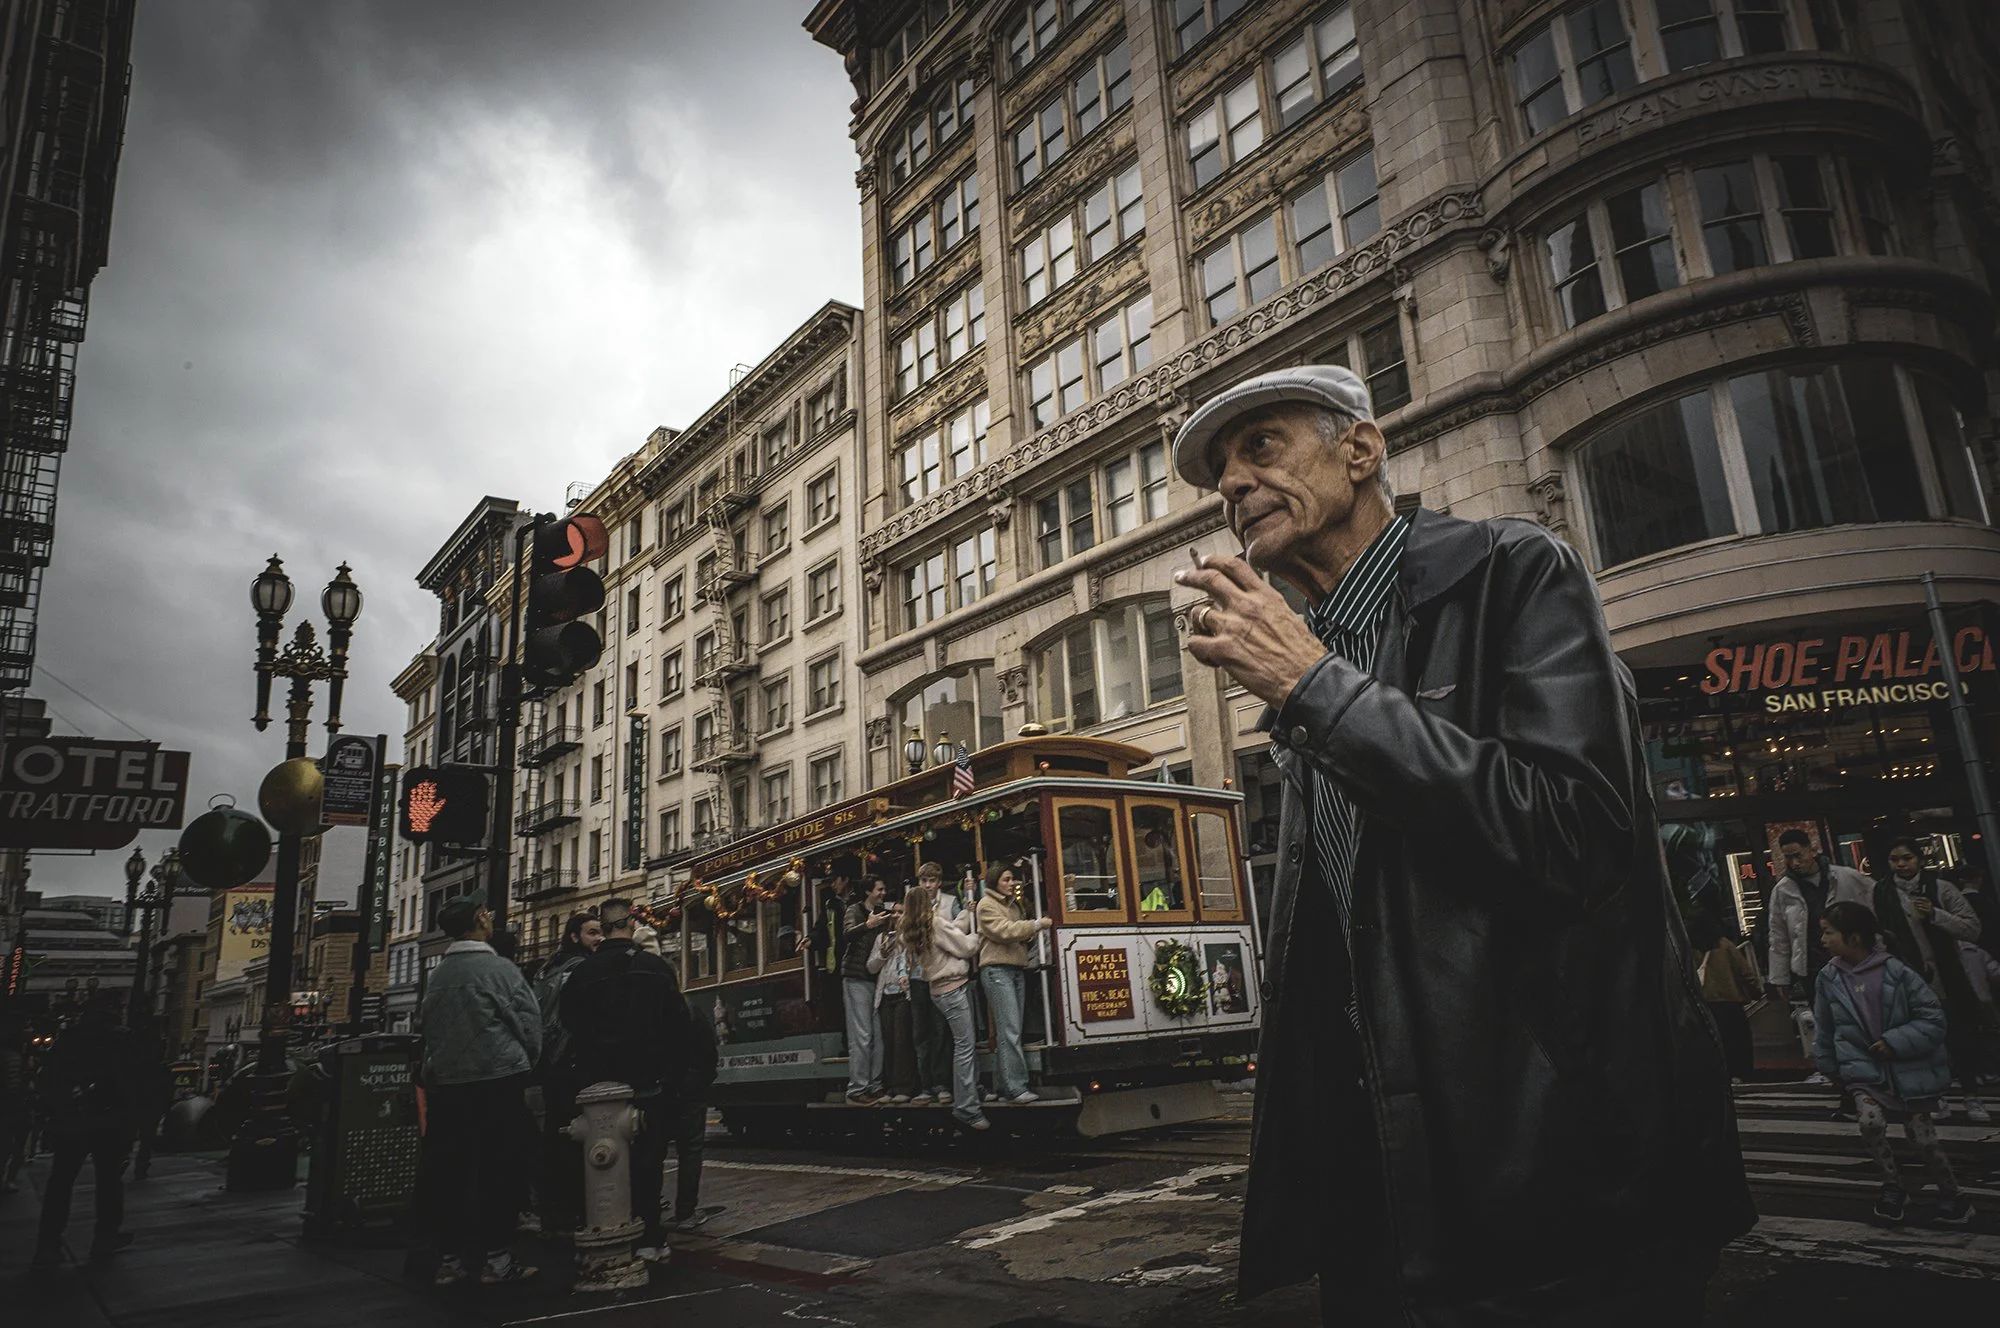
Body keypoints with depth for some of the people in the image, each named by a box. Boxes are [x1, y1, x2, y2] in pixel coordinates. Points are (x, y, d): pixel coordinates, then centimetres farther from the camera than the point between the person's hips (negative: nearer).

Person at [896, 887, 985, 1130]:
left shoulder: (913, 930, 13)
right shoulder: (935, 923, -13)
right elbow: (966, 947, -8)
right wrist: (976, 937, 10)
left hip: (940, 989, 9)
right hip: (953, 988, -9)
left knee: (964, 1045, 13)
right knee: (965, 1047, -8)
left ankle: (971, 1093, 16)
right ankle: (966, 1109, -8)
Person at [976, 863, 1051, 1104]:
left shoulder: (1012, 904, 22)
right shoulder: (987, 905, -3)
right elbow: (1004, 931, -16)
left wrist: (1031, 932, 6)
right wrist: (1036, 924, -16)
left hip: (1016, 969, 8)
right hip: (997, 970, -8)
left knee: (1008, 1030, 6)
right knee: (1010, 1030, -15)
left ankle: (1003, 1086, 9)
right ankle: (1016, 1087, -18)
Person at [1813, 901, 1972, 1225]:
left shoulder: (1895, 971, -16)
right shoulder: (1829, 977, -6)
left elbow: (1933, 1019, -11)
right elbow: (1825, 1029, 7)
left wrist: (1895, 1042, -19)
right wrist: (1830, 1068, 14)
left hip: (1908, 1070, -2)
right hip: (1864, 1071, 2)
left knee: (1922, 1137, 4)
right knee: (1870, 1122, -21)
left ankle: (1950, 1193, 33)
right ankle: (1894, 1186, 3)